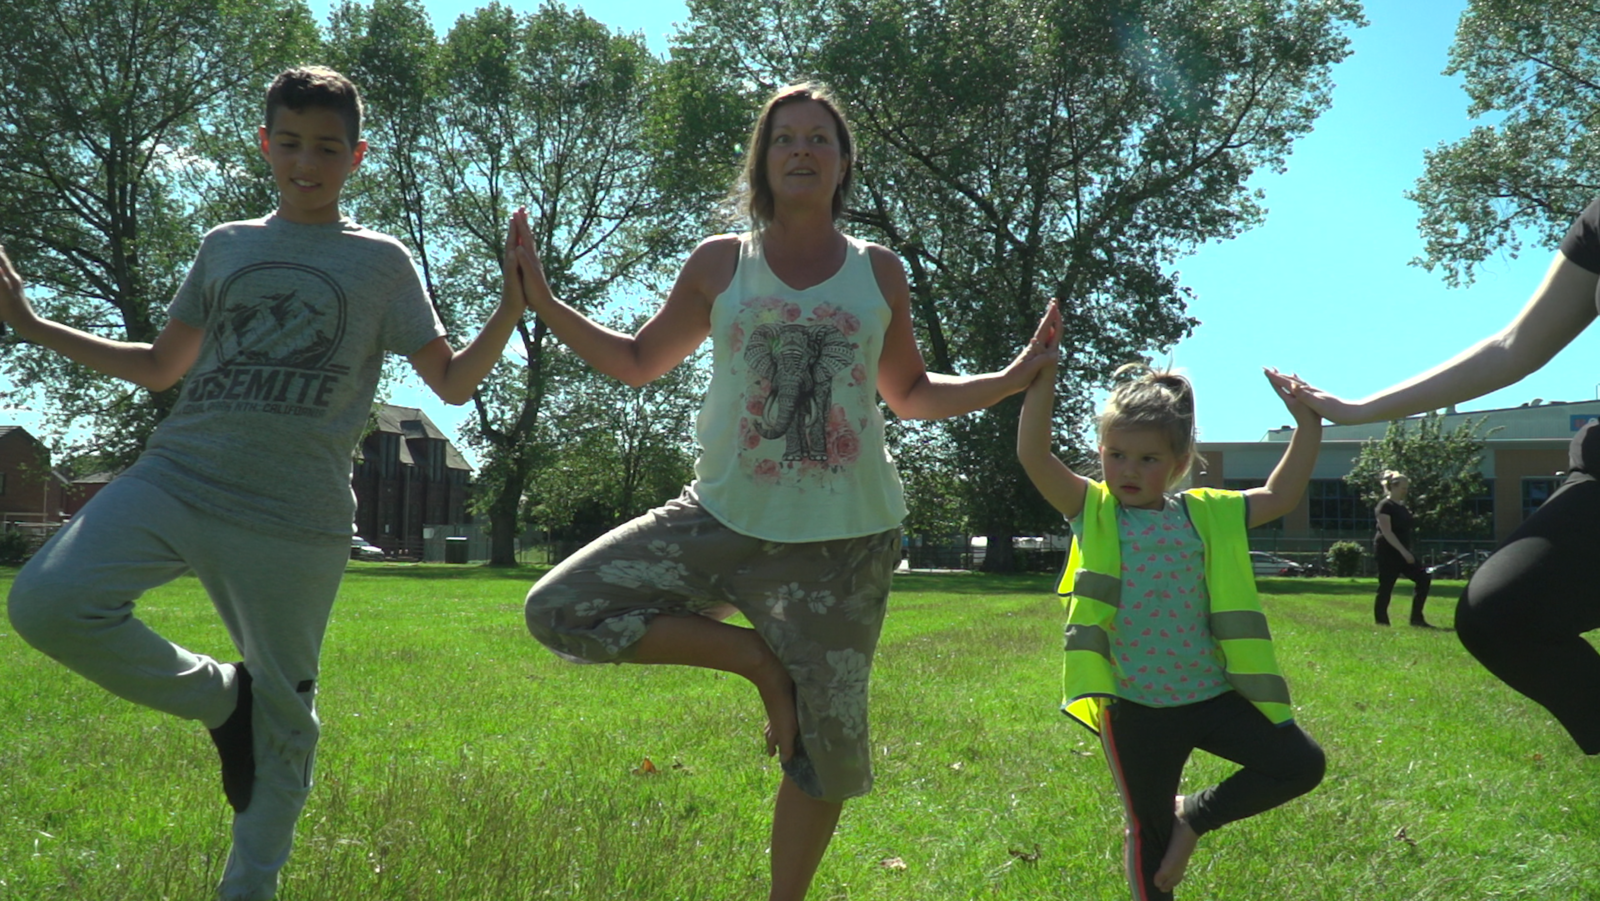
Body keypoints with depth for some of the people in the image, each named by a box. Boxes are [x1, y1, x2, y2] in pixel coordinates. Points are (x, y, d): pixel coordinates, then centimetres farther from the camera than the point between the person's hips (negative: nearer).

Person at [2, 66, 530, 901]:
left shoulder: (381, 261, 9)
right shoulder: (225, 246, 16)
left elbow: (452, 382, 5)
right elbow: (160, 367, 24)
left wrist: (511, 308, -10)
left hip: (293, 516, -2)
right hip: (175, 478, 3)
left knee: (283, 714, 2)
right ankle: (221, 698, 3)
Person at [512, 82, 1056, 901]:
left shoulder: (879, 272, 4)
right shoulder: (720, 263, 2)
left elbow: (911, 395, 15)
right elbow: (636, 362, 11)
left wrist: (1010, 381, 1)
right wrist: (542, 301, 0)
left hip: (842, 540, 0)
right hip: (725, 519, 1)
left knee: (828, 746, 5)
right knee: (558, 611, -11)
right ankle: (754, 658, 2)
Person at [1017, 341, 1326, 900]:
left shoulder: (1206, 515, 4)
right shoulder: (1092, 512, -4)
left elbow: (1280, 496, 7)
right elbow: (1033, 455, -16)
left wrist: (1307, 421, 1)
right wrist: (1044, 373, -24)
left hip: (1210, 693, 3)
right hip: (1135, 707, -3)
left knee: (1302, 764, 0)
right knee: (1149, 832, 9)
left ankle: (1197, 814, 16)